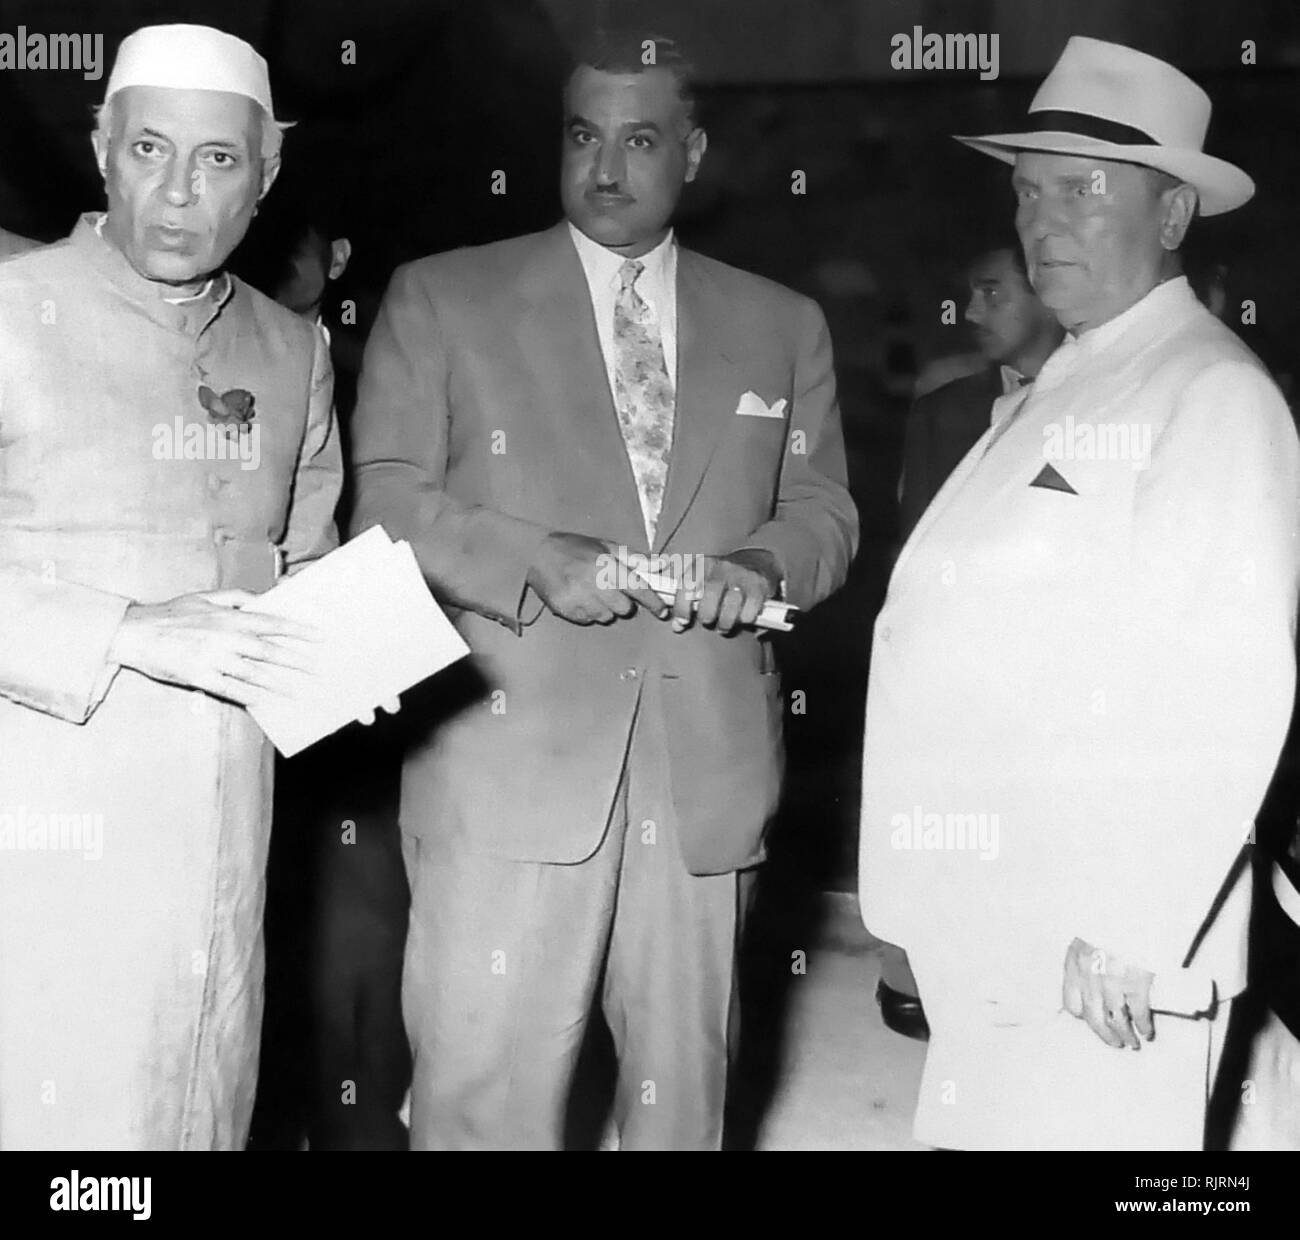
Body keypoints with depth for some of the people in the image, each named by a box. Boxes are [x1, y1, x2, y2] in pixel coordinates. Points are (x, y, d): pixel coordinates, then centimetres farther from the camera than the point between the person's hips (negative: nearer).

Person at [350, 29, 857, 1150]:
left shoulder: (783, 326, 14)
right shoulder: (441, 300, 6)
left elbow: (824, 508, 15)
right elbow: (389, 498, 1)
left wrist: (765, 564, -8)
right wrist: (538, 563, -16)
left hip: (706, 760, 3)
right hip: (512, 755, -2)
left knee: (682, 1079, 12)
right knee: (486, 1088, -3)